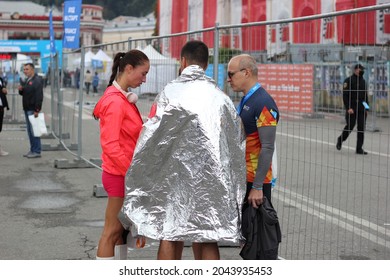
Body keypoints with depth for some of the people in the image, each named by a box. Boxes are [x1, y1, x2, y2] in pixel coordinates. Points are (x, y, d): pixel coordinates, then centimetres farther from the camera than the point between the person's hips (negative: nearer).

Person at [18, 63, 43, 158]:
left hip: (33, 109, -9)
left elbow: (39, 96, -19)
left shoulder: (37, 80, -13)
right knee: (30, 131, 12)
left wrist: (37, 110, -23)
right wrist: (20, 90, 2)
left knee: (34, 131, -7)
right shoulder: (26, 80, 16)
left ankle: (36, 151, -3)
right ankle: (32, 150, 18)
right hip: (27, 109, 9)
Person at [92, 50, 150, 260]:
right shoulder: (115, 101, -18)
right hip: (119, 175, -9)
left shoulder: (125, 98, 10)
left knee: (122, 229, 15)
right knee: (112, 231, -1)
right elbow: (110, 146, -22)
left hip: (125, 174, 9)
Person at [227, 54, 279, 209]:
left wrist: (257, 187, -22)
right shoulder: (245, 101, 13)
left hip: (254, 180, -9)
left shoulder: (263, 103, -16)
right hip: (241, 178, 9)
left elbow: (267, 148, -21)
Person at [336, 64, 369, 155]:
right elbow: (345, 96, -10)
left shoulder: (363, 81, 14)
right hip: (351, 108, -5)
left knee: (361, 128, 0)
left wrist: (366, 106, 11)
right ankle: (340, 139, 26)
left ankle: (359, 148, 4)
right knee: (350, 126, -2)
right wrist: (348, 108, -17)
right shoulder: (348, 81, -5)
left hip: (361, 109, 5)